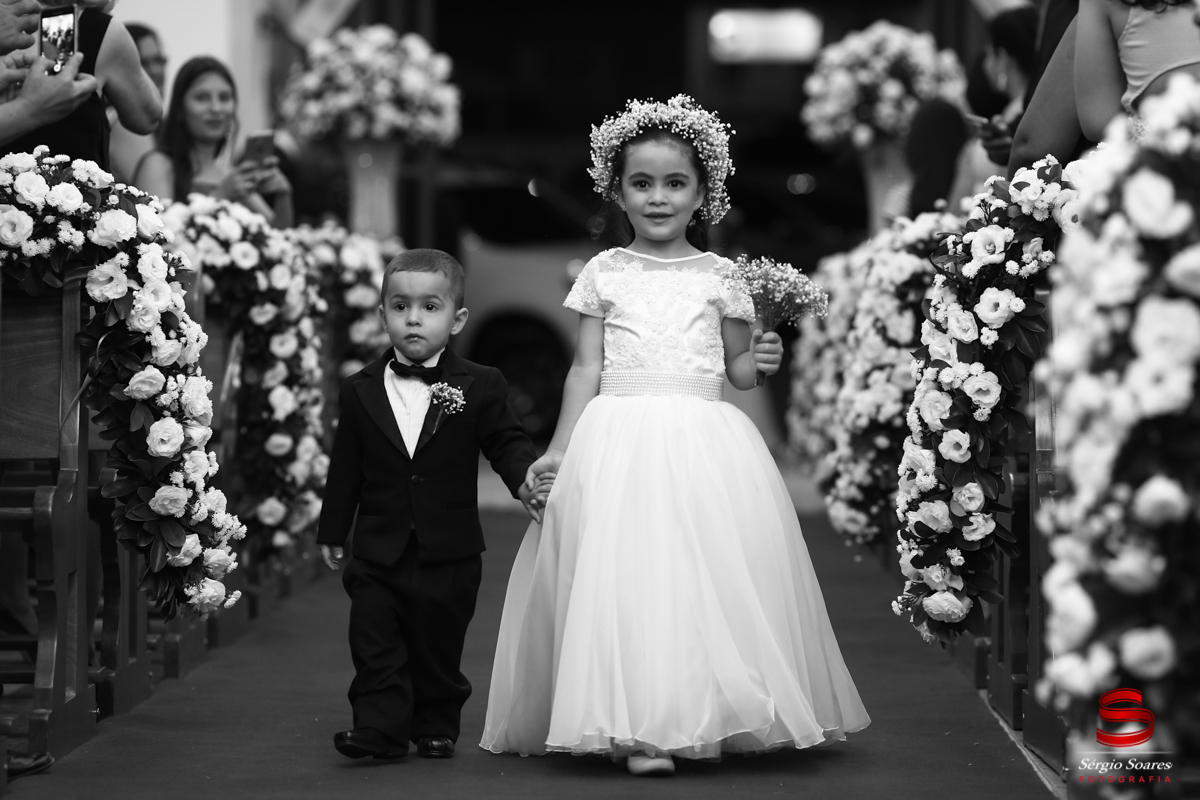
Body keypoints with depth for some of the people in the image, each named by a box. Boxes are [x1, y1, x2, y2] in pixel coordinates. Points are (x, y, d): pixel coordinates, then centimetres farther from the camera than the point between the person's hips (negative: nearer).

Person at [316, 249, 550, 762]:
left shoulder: (480, 387, -2)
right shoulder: (360, 390, 3)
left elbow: (507, 443, 1)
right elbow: (346, 469, 8)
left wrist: (527, 479, -20)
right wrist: (332, 531, 9)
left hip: (449, 551, -1)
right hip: (378, 550, 1)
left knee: (438, 646, 9)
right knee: (376, 645, -3)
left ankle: (436, 727, 23)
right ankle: (379, 729, 0)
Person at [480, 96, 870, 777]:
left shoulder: (720, 276, 8)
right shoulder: (604, 274, 7)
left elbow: (736, 369, 14)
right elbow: (587, 367, 8)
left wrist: (761, 359, -8)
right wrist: (560, 449, 3)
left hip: (704, 442, 1)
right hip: (619, 440, -1)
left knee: (707, 578, -3)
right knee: (625, 581, -10)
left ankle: (708, 717, 10)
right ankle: (638, 727, -8)